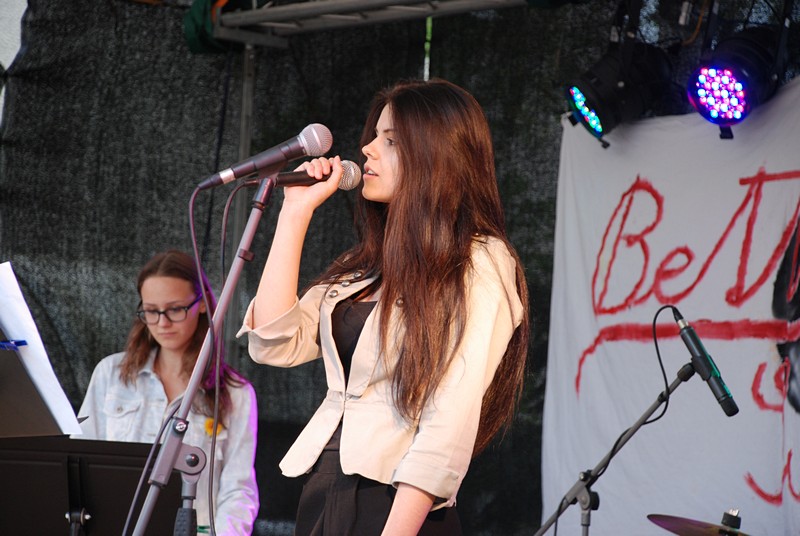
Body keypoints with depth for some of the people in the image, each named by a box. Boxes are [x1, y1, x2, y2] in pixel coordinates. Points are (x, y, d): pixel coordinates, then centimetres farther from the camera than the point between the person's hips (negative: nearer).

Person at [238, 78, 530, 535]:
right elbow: (274, 343, 5)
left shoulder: (480, 264, -7)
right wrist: (296, 213, 8)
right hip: (321, 498, 7)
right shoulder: (368, 266, 16)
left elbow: (451, 425, -16)